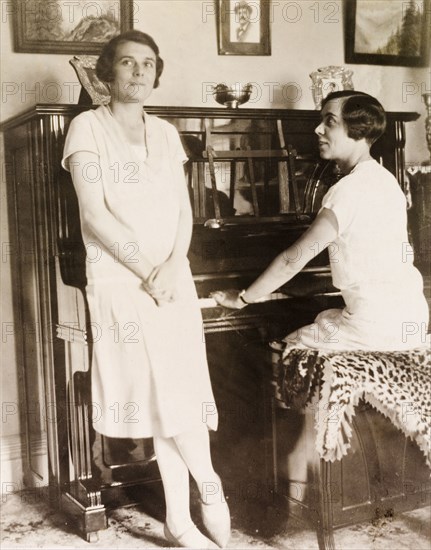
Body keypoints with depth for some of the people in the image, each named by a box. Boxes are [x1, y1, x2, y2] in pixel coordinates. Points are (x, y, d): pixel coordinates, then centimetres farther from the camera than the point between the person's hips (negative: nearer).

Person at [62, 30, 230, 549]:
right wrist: (147, 272, -14)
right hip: (121, 281, -4)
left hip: (172, 278, 5)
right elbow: (94, 215, -11)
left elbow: (184, 211, 7)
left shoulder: (166, 133, 14)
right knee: (163, 394, -4)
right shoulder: (88, 127, -1)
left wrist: (173, 266, -10)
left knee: (179, 393, 2)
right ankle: (210, 487, 17)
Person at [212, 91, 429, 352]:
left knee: (285, 352, 9)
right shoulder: (383, 178, 9)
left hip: (377, 326, -8)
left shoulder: (350, 189, -18)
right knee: (322, 319, 28)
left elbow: (292, 261, -15)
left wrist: (243, 298, -3)